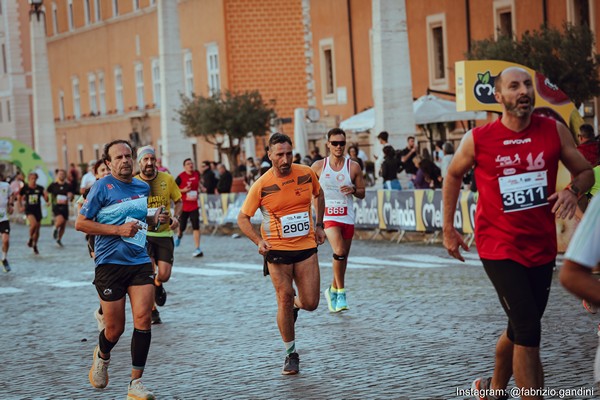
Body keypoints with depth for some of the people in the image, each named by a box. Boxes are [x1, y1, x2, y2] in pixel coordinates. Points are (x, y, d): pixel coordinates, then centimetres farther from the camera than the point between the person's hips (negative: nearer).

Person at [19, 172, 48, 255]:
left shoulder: (40, 188, 0)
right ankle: (30, 238, 1)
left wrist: (46, 195, -16)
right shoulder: (24, 188, -4)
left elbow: (46, 200, 4)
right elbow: (19, 197, 12)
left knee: (37, 229, 8)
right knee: (33, 224, -26)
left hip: (38, 210, 3)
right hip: (29, 210, -3)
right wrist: (21, 206, 4)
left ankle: (35, 245, 26)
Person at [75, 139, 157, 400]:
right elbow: (81, 223, -7)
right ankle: (102, 357, 38)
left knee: (143, 319, -11)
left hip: (140, 262, 4)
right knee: (115, 329, 2)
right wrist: (119, 229, -15)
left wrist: (153, 220, 9)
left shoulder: (143, 188, 12)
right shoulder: (103, 187, -6)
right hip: (110, 264, -4)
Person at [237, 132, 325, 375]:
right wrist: (259, 241, -17)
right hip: (277, 249, -2)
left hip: (306, 247, 2)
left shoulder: (307, 174, -3)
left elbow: (318, 195, 20)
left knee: (310, 304, -2)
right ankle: (291, 354, 11)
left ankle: (295, 304, 37)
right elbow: (242, 218, -2)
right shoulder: (262, 185, -10)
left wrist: (319, 225, 12)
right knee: (284, 300, -5)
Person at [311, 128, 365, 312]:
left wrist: (353, 190, -14)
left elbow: (362, 193, 8)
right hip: (328, 216, -3)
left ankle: (333, 290, 31)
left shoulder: (353, 167, 2)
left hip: (347, 217, 3)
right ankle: (341, 292, -10)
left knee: (343, 257, 10)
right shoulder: (318, 166, 0)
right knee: (339, 252, -22)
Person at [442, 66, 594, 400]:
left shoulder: (554, 131, -3)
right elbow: (453, 175, 10)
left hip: (541, 246, 4)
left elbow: (585, 172, 7)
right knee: (528, 328, -15)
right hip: (499, 247, -4)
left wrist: (573, 190, -16)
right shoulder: (478, 139, -7)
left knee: (521, 327, 17)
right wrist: (448, 229, 10)